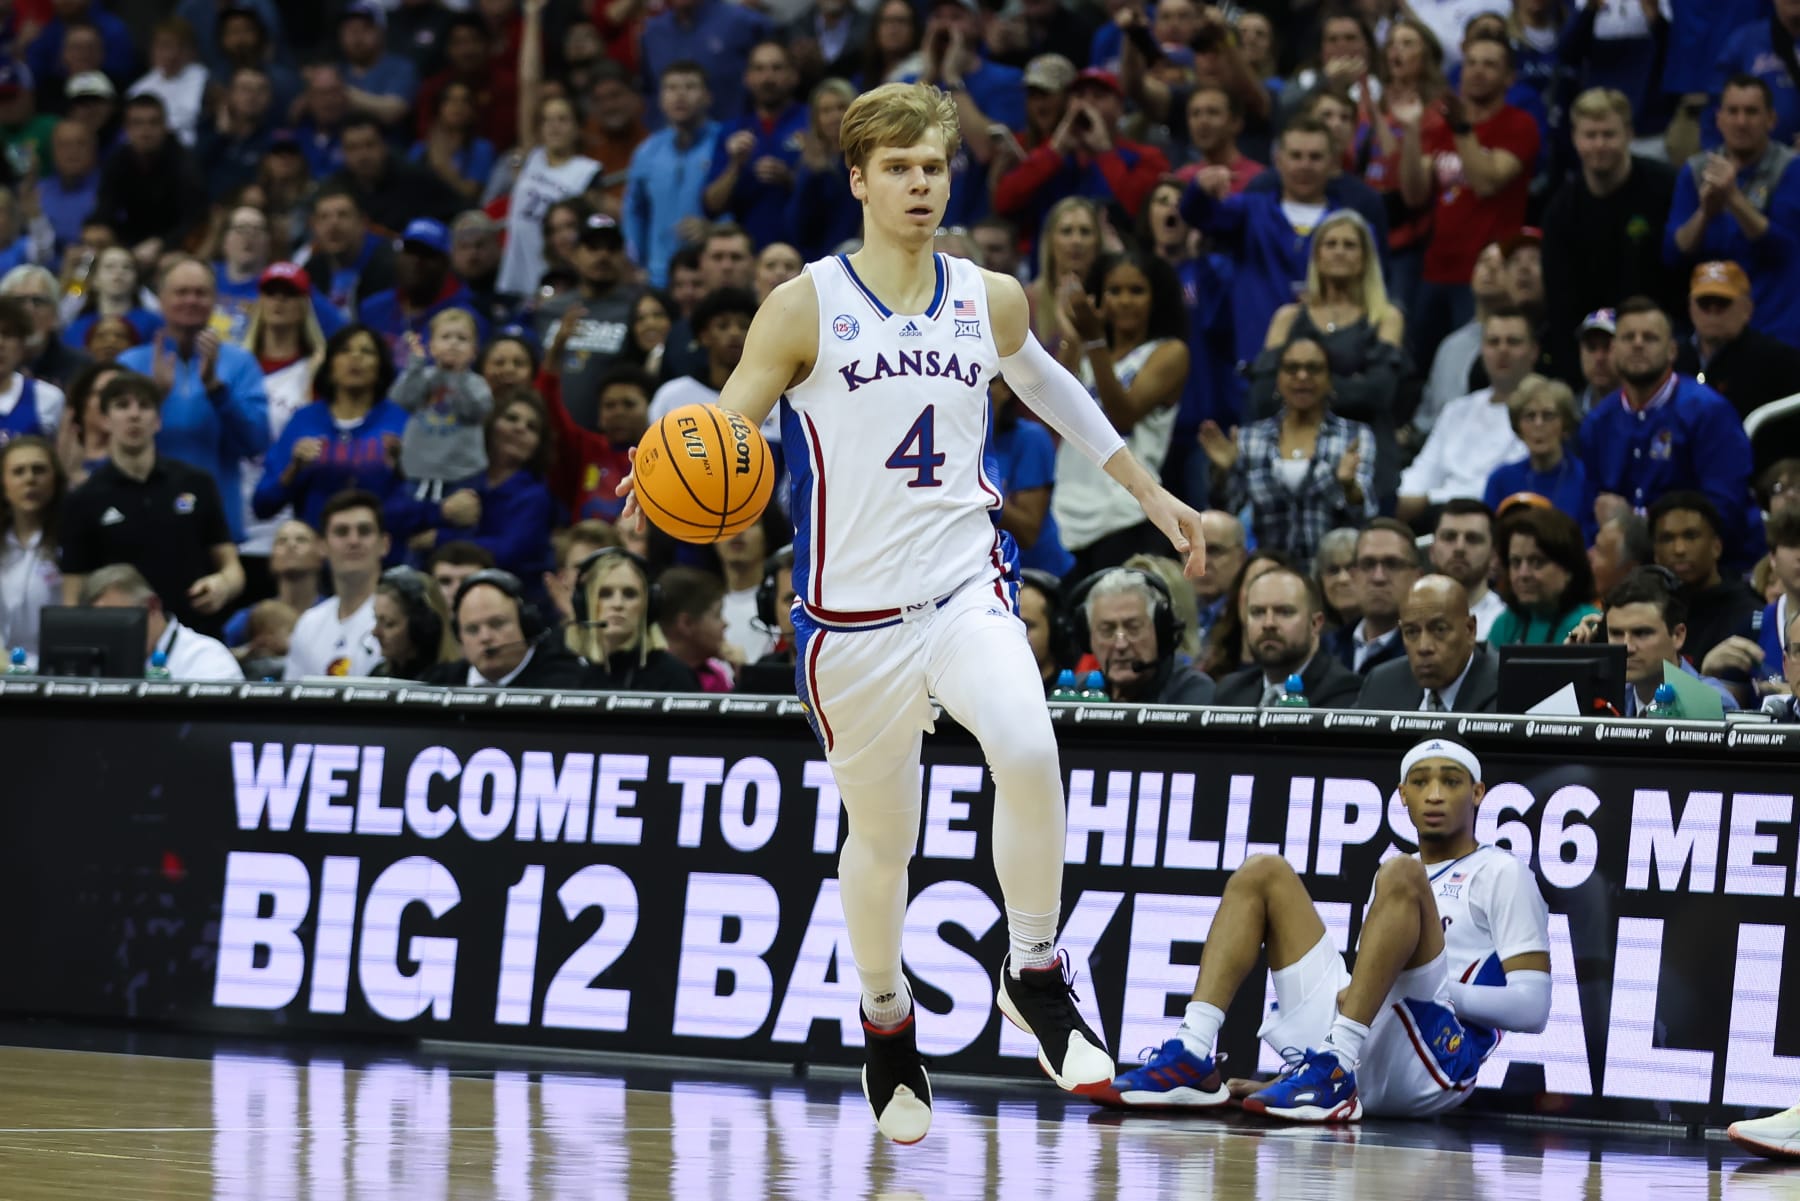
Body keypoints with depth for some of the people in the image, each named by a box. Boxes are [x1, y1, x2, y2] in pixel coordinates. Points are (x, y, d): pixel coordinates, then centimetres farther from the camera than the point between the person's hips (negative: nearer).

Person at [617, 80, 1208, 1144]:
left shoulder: (989, 300, 6)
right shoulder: (806, 308, -4)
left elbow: (1050, 387, 25)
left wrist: (1152, 494, 29)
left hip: (965, 586, 1)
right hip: (853, 614, -1)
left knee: (1029, 753, -27)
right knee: (882, 836, 9)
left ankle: (1037, 978, -9)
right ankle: (889, 1029, 35)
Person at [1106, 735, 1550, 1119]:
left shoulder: (1501, 873, 8)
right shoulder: (1392, 882, 29)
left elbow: (1532, 1006, -2)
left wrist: (1439, 991, -15)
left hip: (1430, 1068, -6)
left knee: (1401, 876, -24)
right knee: (1263, 873, 7)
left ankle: (1334, 1068, -37)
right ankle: (1193, 1054, -14)